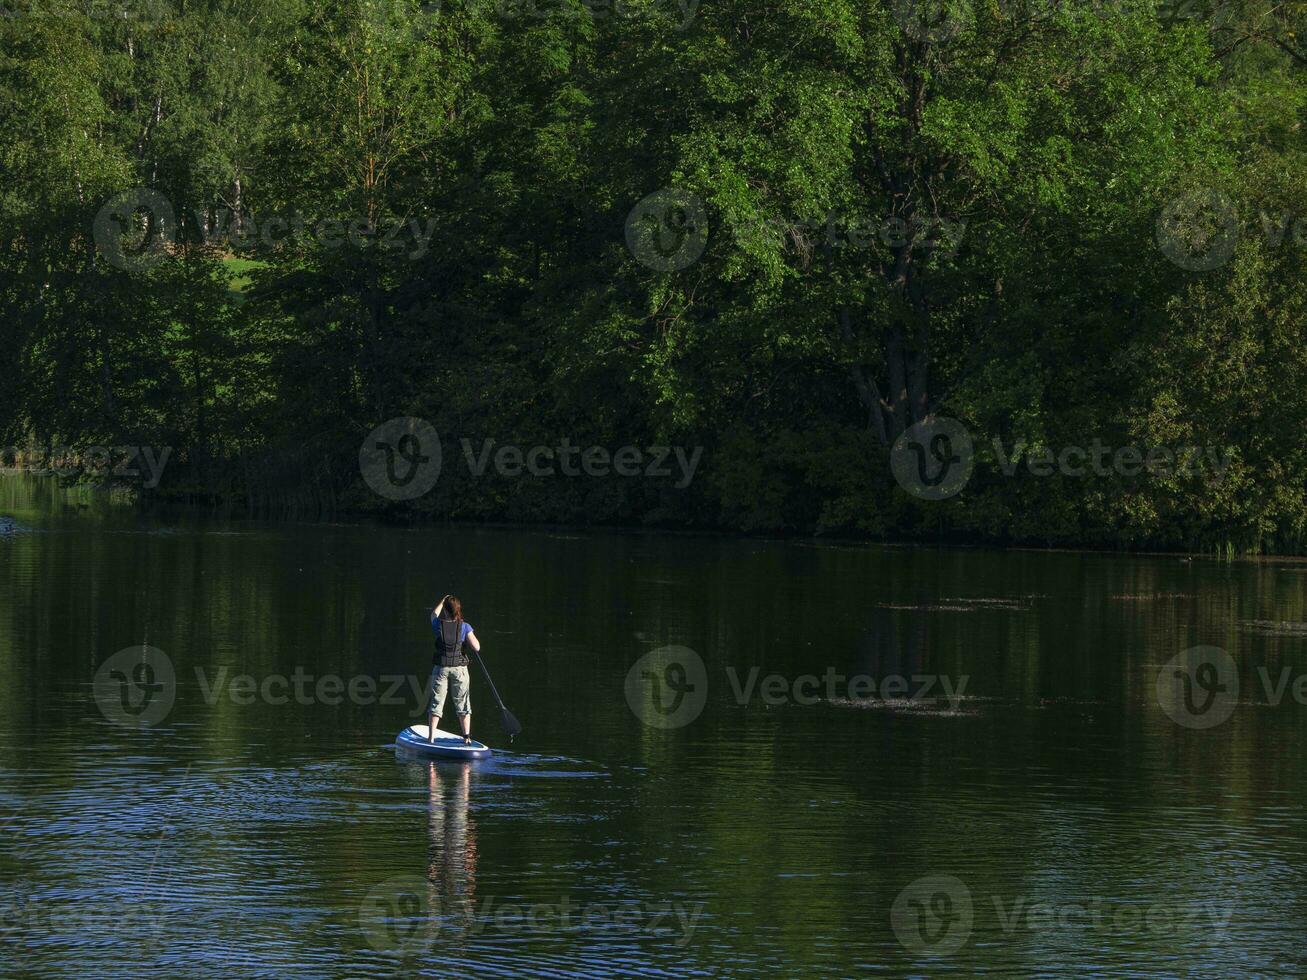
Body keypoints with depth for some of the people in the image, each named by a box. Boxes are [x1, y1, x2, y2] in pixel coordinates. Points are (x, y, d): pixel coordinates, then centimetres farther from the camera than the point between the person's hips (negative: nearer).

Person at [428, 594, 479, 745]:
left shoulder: (438, 625, -3)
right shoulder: (464, 627, -7)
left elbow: (434, 614, 21)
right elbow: (477, 647, -8)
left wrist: (443, 601, 35)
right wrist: (471, 637, 11)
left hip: (440, 669, 0)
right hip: (459, 669, 0)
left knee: (436, 703, 6)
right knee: (462, 704, 11)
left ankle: (431, 737, 0)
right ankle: (467, 737, 9)